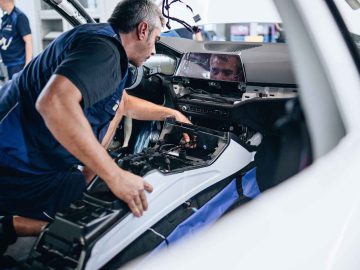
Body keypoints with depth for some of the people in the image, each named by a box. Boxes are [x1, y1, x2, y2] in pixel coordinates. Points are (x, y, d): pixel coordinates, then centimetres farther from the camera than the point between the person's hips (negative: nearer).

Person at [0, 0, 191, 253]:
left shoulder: (102, 41, 12)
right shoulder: (103, 47, -22)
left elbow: (125, 103, 29)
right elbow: (53, 101, -41)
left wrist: (171, 113, 30)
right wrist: (116, 176, -37)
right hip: (21, 173, -10)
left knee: (117, 98, 15)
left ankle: (85, 178, 13)